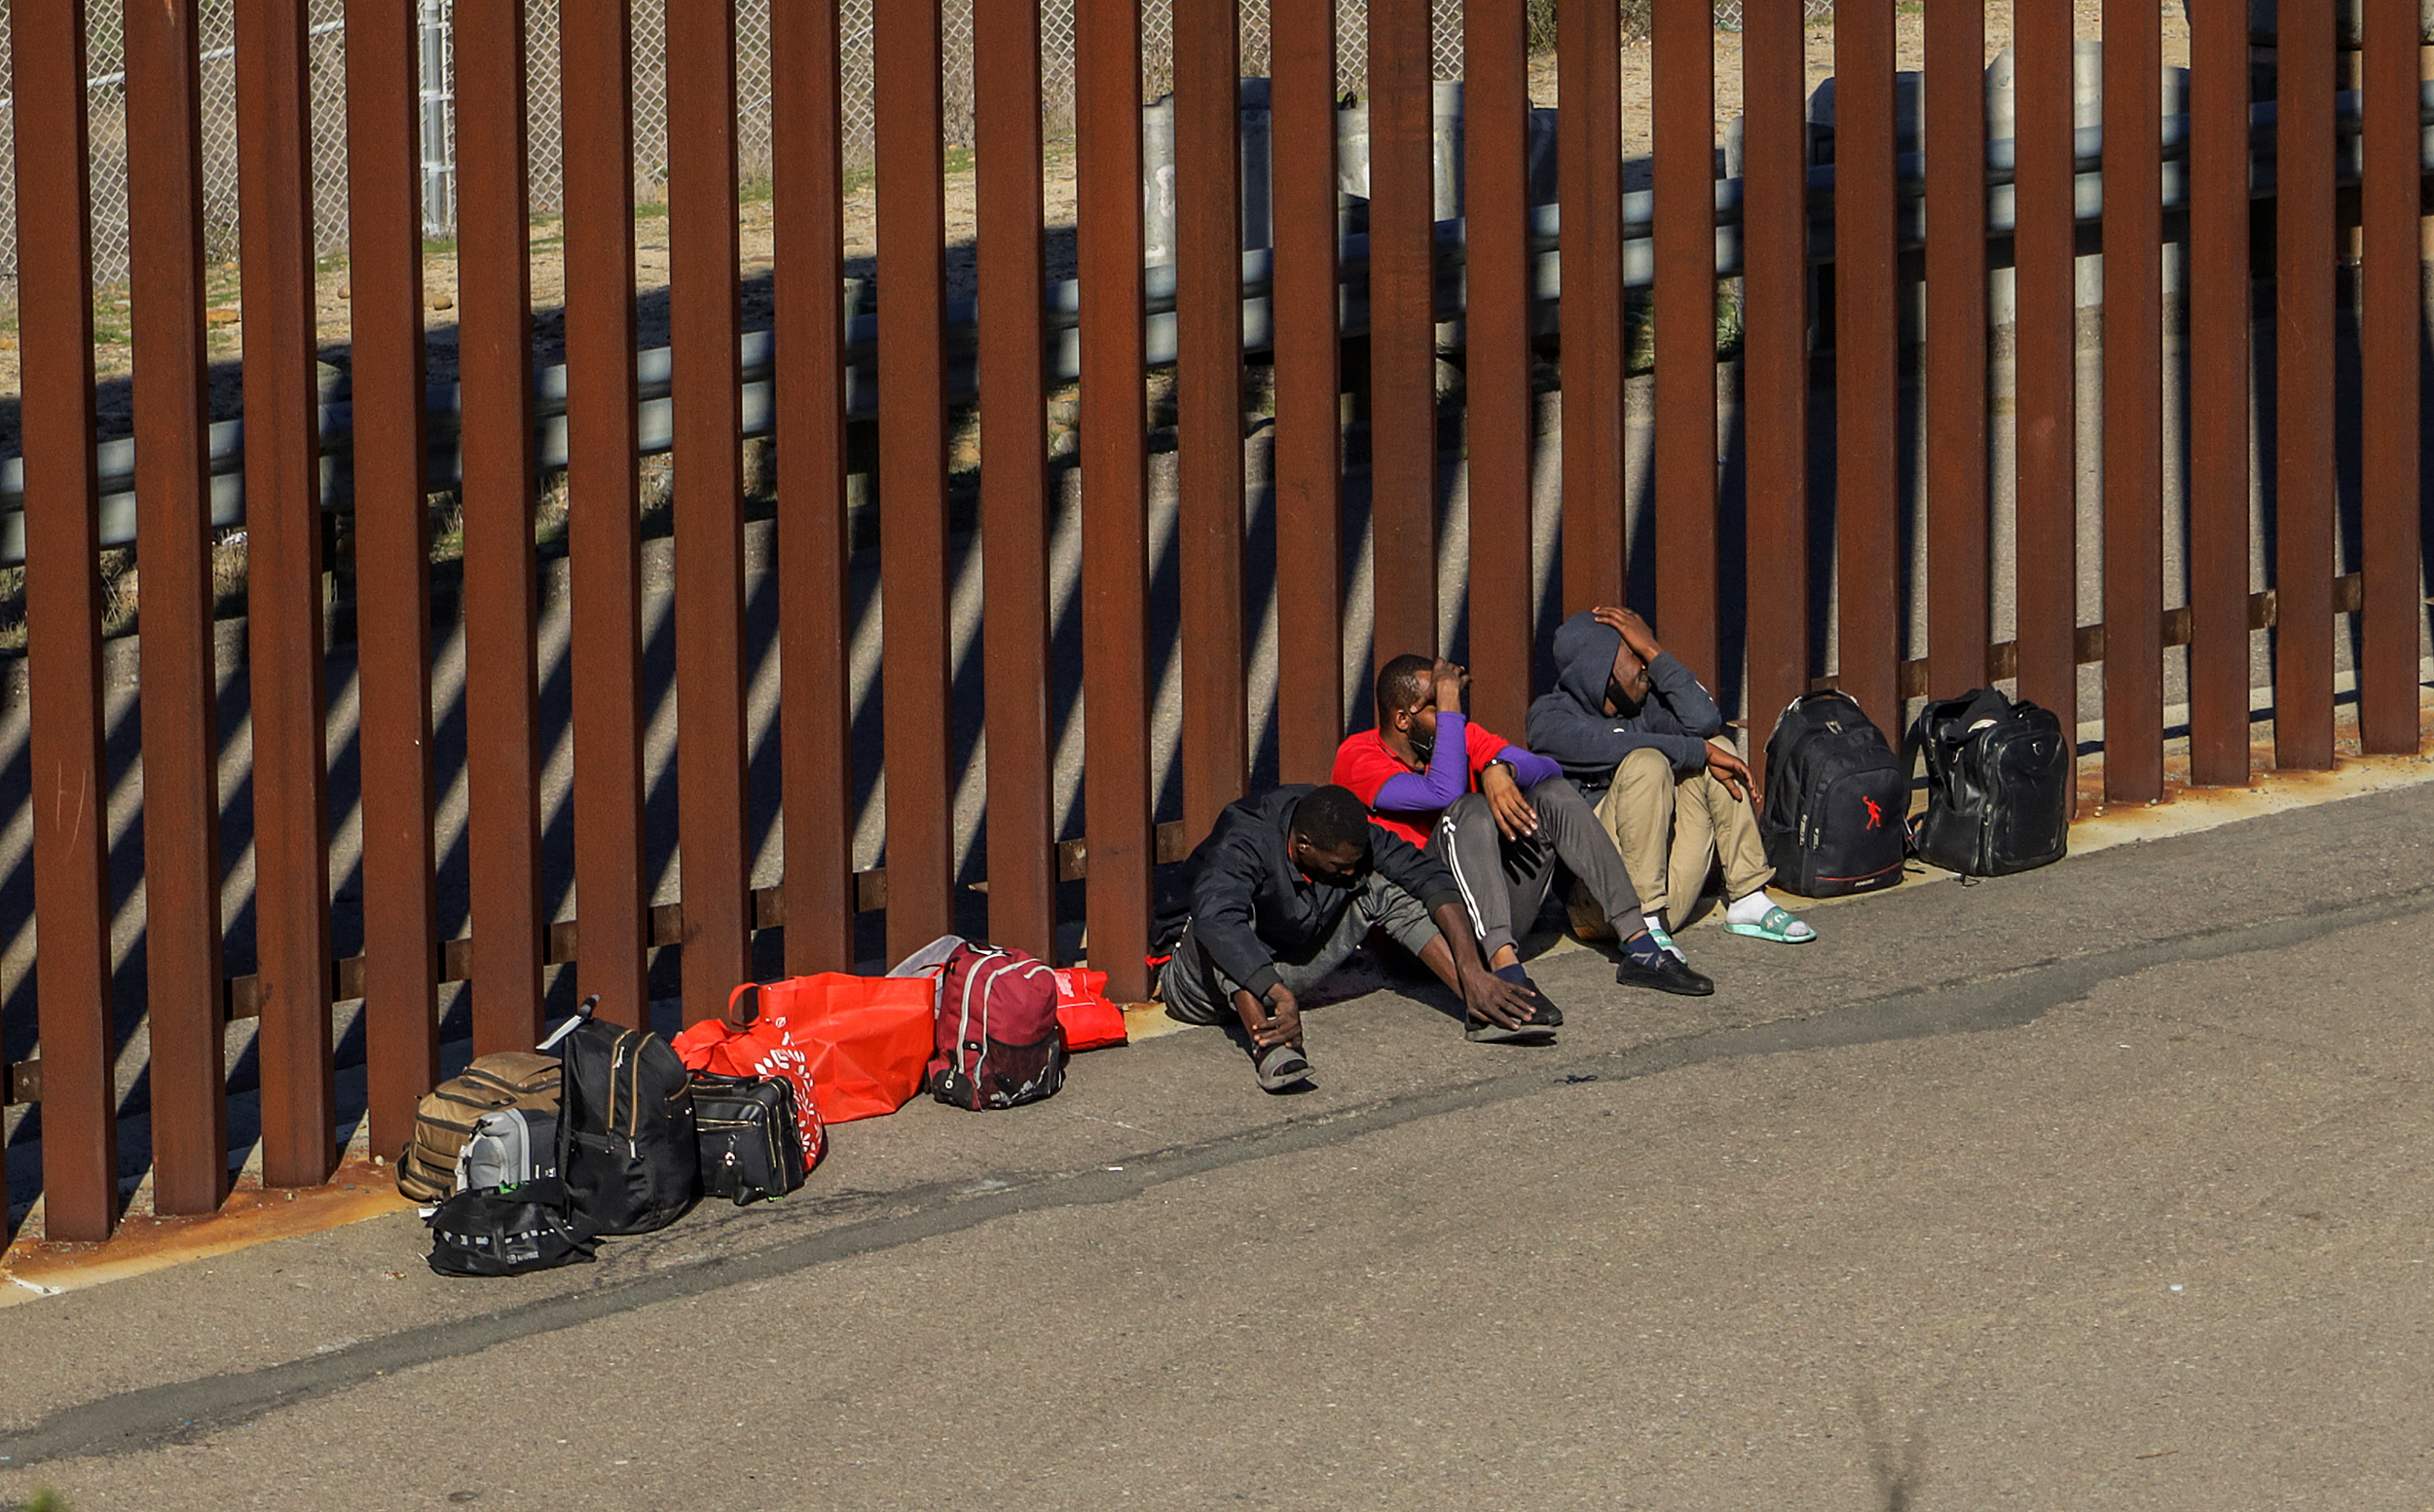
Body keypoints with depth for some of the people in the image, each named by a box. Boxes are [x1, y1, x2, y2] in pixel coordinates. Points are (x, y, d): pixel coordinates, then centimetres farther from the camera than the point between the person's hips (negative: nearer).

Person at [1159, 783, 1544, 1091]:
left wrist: (1472, 972, -28)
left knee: (1385, 888, -11)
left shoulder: (1353, 837, -14)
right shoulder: (1242, 845, -32)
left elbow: (1430, 878, -17)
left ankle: (1478, 1006, -17)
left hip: (1286, 975, 5)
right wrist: (1282, 997, -58)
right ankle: (1265, 1042, -55)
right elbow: (1215, 917, -49)